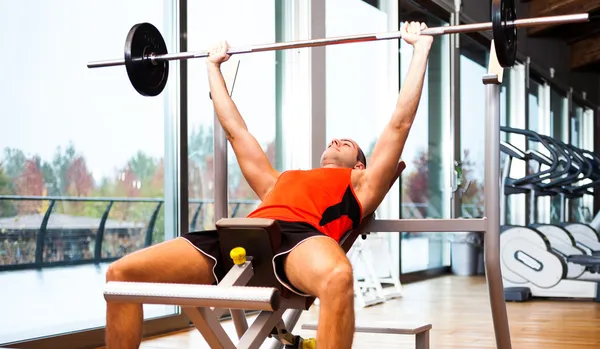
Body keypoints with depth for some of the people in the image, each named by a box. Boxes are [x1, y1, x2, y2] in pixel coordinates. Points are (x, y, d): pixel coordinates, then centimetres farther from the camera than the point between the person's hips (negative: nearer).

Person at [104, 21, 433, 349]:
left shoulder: (361, 184, 32)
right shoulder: (278, 181, 42)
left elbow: (400, 122, 29)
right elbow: (236, 130, 49)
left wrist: (420, 49, 34)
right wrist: (213, 66, 57)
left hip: (301, 236, -4)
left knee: (338, 278, -43)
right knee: (121, 273, -12)